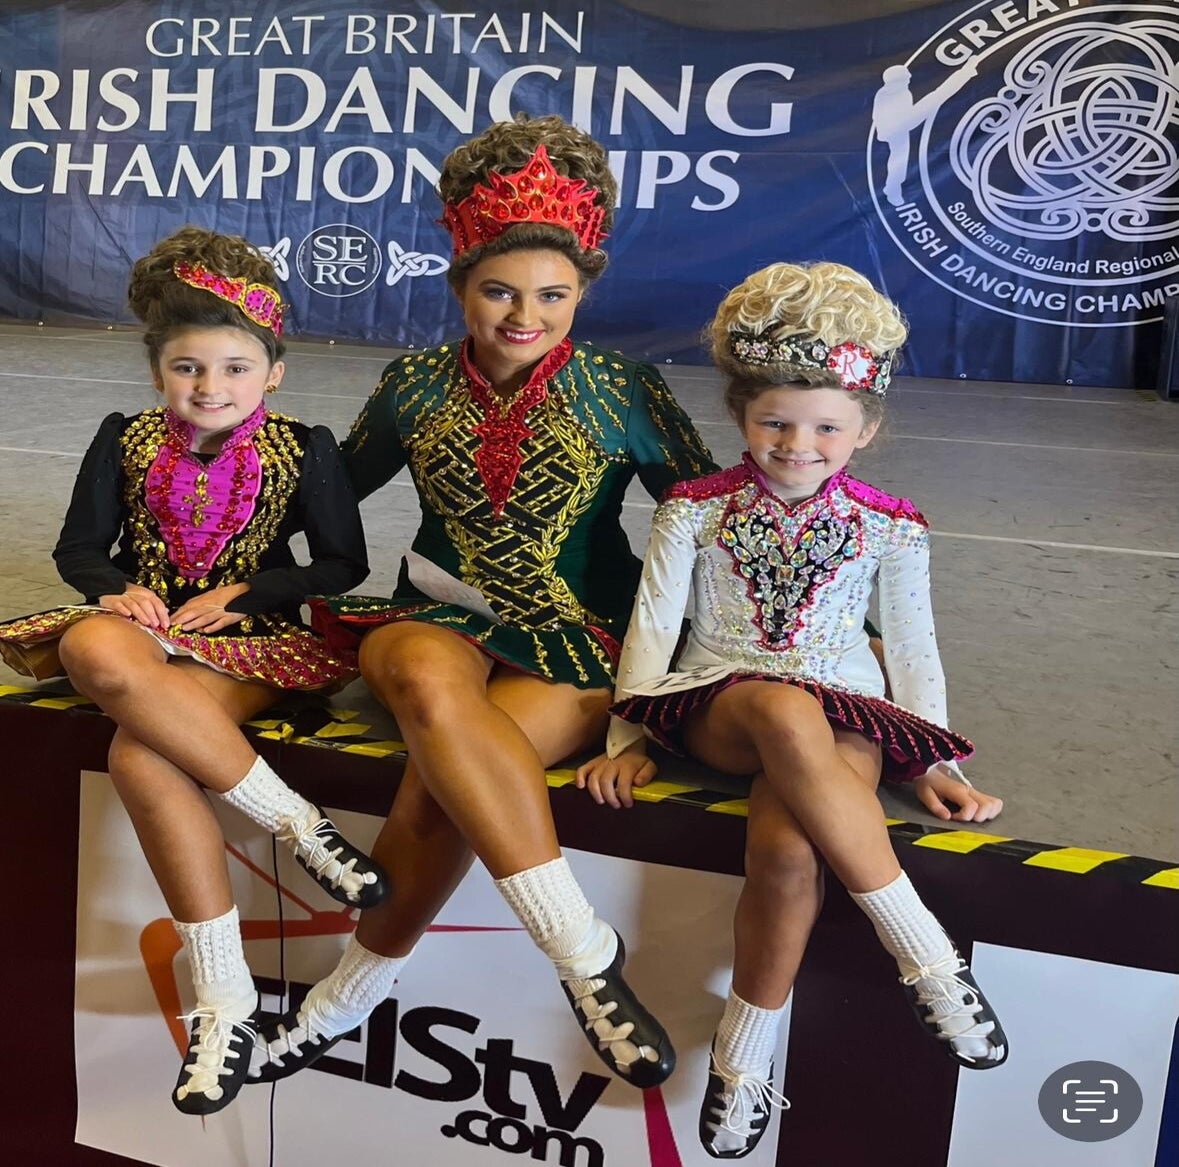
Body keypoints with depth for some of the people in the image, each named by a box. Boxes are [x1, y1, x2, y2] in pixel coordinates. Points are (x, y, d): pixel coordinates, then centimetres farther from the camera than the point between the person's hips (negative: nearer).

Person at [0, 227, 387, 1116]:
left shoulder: (302, 450, 2)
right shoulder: (126, 440, 9)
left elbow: (344, 565, 2)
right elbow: (79, 547, 12)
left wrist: (242, 593, -8)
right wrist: (121, 588, -10)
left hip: (250, 640, -3)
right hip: (148, 629, 3)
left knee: (140, 754, -35)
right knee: (95, 650, -38)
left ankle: (225, 992, -22)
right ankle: (294, 820, -30)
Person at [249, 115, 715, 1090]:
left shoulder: (622, 394, -1)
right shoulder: (416, 386, 6)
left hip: (578, 642, -2)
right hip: (442, 619, 2)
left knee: (441, 773, -30)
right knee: (432, 682, -37)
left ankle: (359, 985, -4)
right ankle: (584, 951, -29)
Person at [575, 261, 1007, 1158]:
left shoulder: (888, 528, 6)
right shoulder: (696, 510, 4)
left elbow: (913, 646, 11)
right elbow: (653, 623, 4)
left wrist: (934, 763, 7)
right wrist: (627, 738, -1)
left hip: (844, 716, 0)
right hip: (719, 707, 0)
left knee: (786, 844, -35)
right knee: (786, 713, -40)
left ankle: (745, 1058, -10)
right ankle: (924, 955, -28)